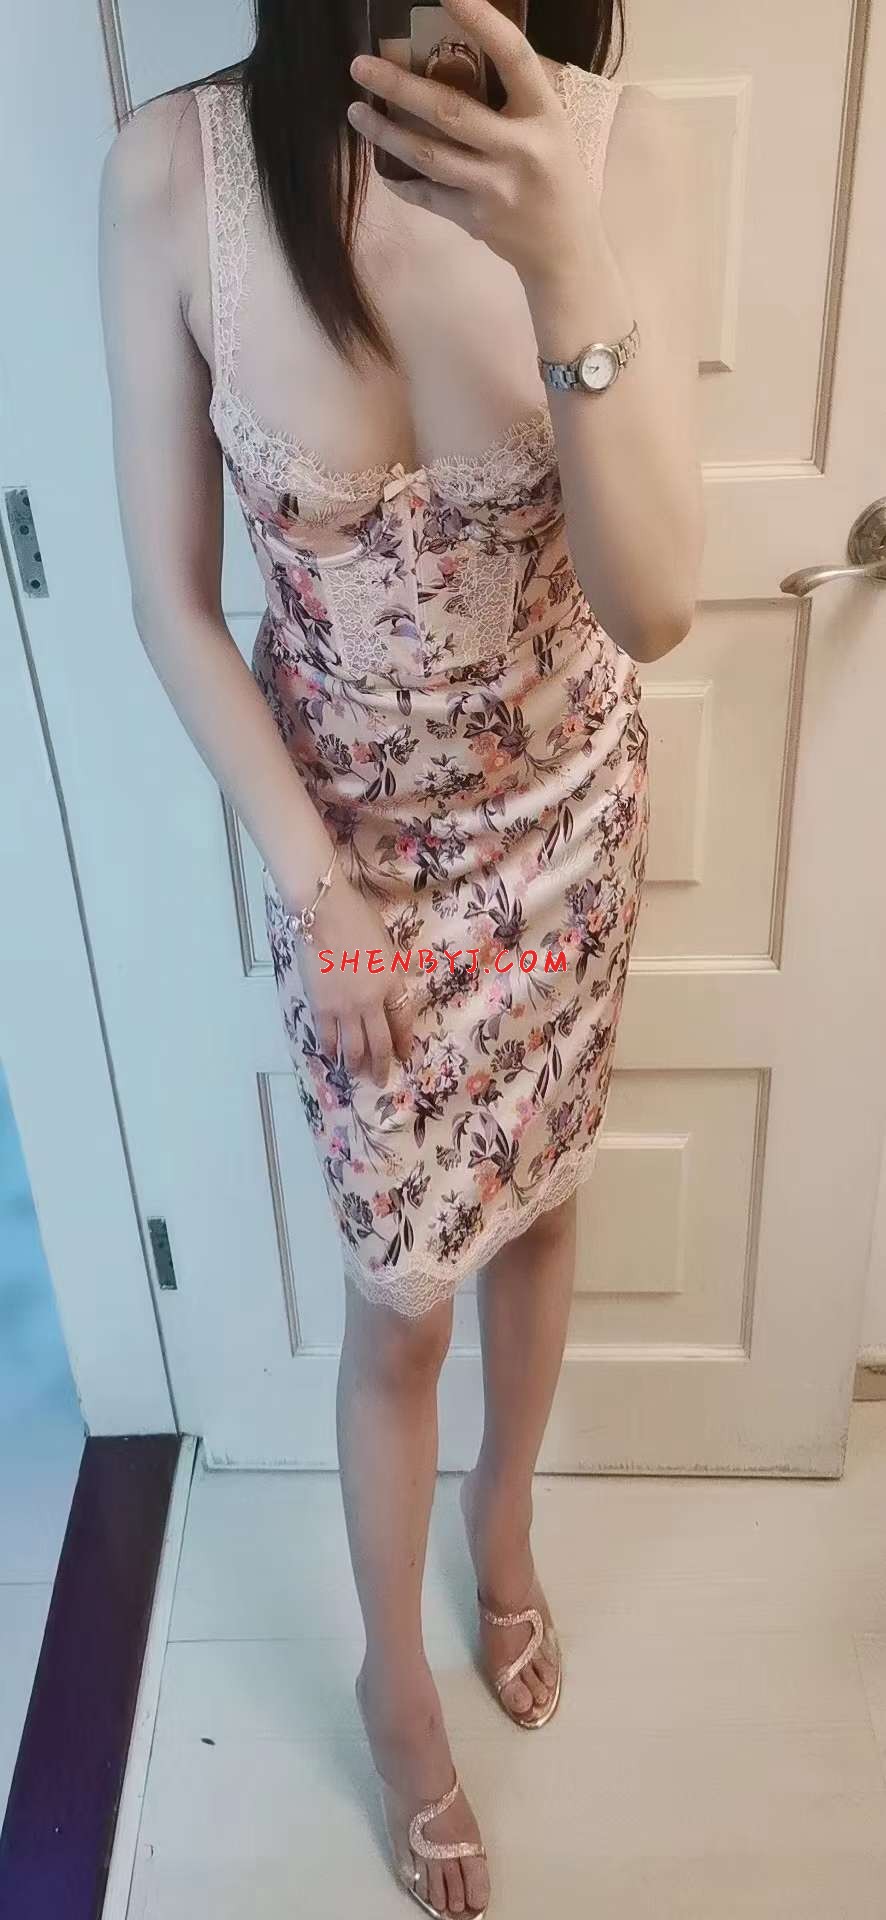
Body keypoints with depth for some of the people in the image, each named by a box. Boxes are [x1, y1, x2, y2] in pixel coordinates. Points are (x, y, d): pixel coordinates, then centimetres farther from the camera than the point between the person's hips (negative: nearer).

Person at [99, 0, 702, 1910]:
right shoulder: (174, 171, -18)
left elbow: (651, 607, -21)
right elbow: (172, 601, -11)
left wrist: (565, 268, -34)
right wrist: (321, 888, -11)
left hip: (566, 815, 2)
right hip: (346, 835, -1)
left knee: (536, 1200, 21)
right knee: (403, 1292, 10)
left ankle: (506, 1525, 54)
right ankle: (395, 1674, 41)